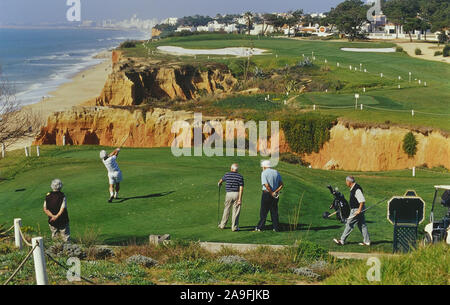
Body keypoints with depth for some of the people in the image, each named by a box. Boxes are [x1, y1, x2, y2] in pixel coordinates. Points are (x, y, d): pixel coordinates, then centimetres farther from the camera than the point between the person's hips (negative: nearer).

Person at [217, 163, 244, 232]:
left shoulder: (227, 175, 2)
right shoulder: (240, 176, -4)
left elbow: (221, 180, 25)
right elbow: (241, 188, -12)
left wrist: (219, 183, 49)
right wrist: (240, 199, -12)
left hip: (229, 194, 2)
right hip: (237, 194, -2)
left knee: (226, 210, 16)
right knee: (235, 211, 3)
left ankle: (222, 225, 24)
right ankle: (234, 227, 3)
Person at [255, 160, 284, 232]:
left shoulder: (264, 173, -9)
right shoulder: (276, 172, 10)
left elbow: (266, 185, -20)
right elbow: (281, 185, 4)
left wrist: (272, 193, -11)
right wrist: (275, 192, -5)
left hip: (267, 193, -5)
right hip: (275, 195, 5)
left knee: (263, 212, 1)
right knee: (274, 212, 10)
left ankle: (260, 227, 4)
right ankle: (276, 228, 9)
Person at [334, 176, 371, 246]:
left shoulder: (357, 189, -20)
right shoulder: (353, 188, 12)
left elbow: (362, 200, -24)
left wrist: (359, 210, -25)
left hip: (356, 210, -10)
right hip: (355, 209, 10)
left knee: (349, 224, -4)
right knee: (362, 225, 11)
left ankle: (342, 241, 2)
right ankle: (367, 241, 14)